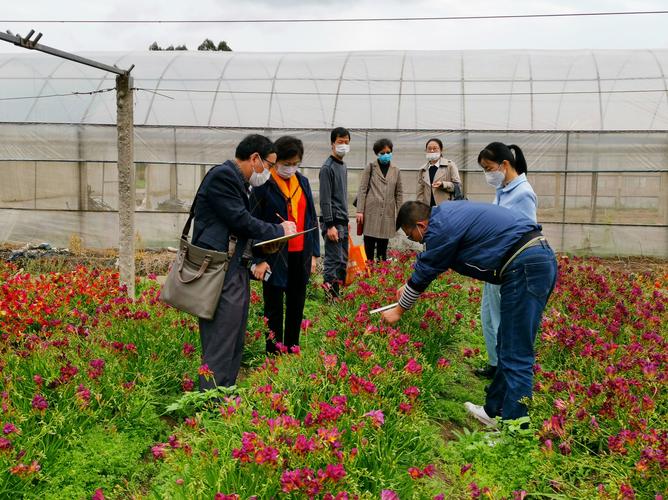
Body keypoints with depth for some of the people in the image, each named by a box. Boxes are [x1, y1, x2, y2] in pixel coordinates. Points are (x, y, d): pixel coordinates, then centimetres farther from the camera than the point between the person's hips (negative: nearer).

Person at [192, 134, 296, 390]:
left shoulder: (235, 179, 17)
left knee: (235, 346, 15)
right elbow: (241, 221, -17)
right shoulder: (222, 175, -13)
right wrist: (279, 230, -3)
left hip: (236, 272, 10)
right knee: (220, 349, -6)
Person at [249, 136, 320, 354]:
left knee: (296, 308, 12)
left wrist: (314, 253, 8)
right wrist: (259, 260, -14)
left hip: (300, 256, 5)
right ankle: (273, 355, 16)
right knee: (274, 310, 5)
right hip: (275, 257, -5)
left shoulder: (303, 182, 9)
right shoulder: (263, 185, -8)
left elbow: (312, 219, 13)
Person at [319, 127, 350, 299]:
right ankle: (330, 295, -5)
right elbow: (325, 199, -16)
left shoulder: (343, 166, 16)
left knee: (343, 260, 10)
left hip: (342, 221, 9)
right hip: (333, 221, -9)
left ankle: (338, 293, 17)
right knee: (333, 260, -9)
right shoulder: (328, 167, -11)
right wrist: (330, 226, -20)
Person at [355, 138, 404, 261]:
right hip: (371, 212, -2)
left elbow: (399, 194, 13)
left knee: (383, 248, 7)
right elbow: (362, 190, 1)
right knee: (369, 248, -1)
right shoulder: (371, 168, 5)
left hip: (387, 214, 2)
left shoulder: (396, 171, 12)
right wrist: (360, 211, -7)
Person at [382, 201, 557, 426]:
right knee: (508, 347, 16)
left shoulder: (441, 228, -10)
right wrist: (410, 287, 40)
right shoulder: (445, 212, 19)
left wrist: (398, 311, 14)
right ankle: (496, 411, 26)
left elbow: (424, 272, 1)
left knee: (516, 355, -6)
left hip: (525, 266, -10)